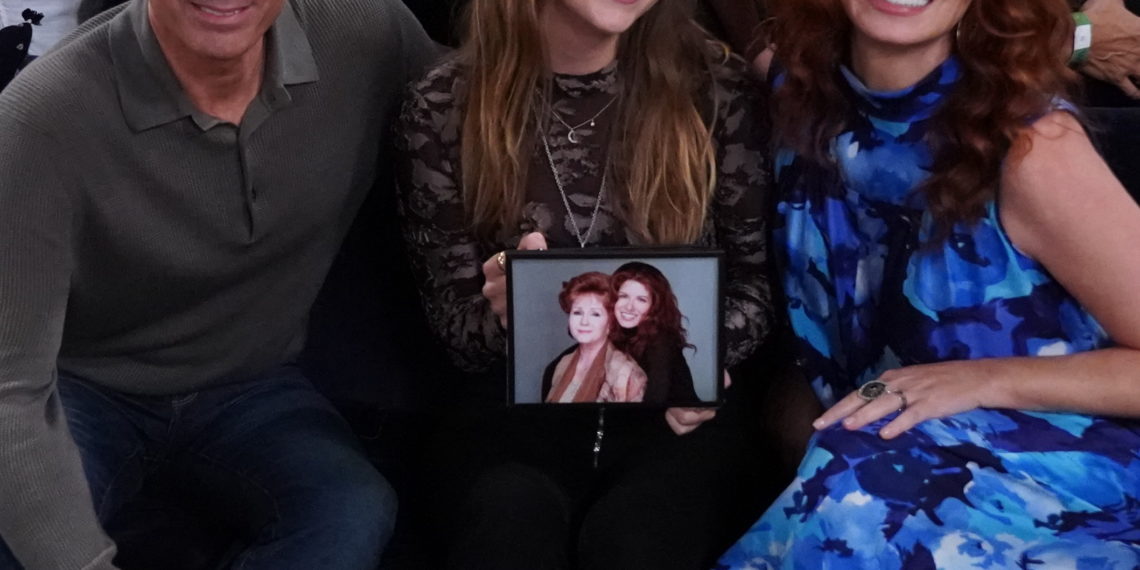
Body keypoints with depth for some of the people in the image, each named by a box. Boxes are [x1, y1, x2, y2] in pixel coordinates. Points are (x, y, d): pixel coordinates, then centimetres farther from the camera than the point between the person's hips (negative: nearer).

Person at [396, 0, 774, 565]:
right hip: (515, 404, 0)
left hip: (673, 407, 1)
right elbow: (451, 314, 2)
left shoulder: (717, 88, -2)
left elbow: (759, 276, 8)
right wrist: (510, 318, -22)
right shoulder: (445, 105, -2)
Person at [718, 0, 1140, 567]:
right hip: (888, 459, 5)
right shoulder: (803, 91, -2)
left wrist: (986, 379, -23)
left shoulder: (1028, 142, -17)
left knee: (853, 492, -31)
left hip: (1068, 485, -5)